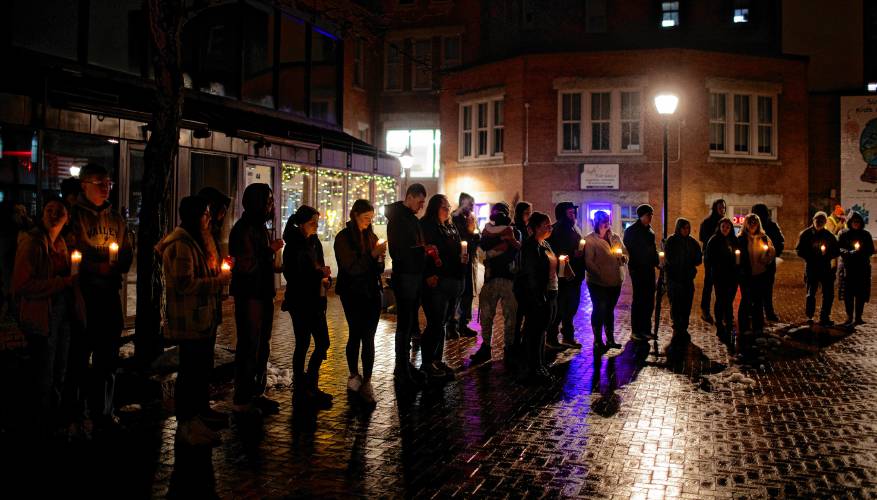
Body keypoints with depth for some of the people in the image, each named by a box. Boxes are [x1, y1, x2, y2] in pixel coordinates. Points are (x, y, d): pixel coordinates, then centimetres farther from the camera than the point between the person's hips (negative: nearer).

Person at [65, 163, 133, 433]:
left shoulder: (115, 219, 14)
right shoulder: (74, 216, -3)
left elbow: (127, 254, 17)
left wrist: (114, 267, -2)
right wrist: (98, 267, -17)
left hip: (110, 294, 5)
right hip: (82, 293, -5)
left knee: (107, 357, 9)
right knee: (80, 354, 0)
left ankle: (103, 412, 20)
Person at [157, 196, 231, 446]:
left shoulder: (196, 240, 17)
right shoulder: (181, 244, -18)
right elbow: (185, 284, -23)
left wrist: (219, 271, 11)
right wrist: (218, 280, -17)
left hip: (203, 317, 11)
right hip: (189, 319, -11)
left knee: (203, 366, 19)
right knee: (191, 369, -4)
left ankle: (201, 411, 32)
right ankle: (186, 423, 5)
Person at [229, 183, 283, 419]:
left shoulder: (260, 227, 15)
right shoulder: (243, 229, -14)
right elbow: (247, 265, -20)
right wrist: (270, 250, -13)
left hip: (263, 295, 9)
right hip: (249, 297, -9)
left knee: (262, 346, 15)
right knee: (249, 347, -4)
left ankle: (256, 393, 26)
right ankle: (241, 401, 4)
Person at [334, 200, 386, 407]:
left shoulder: (371, 236, 11)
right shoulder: (343, 238, -5)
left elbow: (378, 269, 12)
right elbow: (351, 267, -14)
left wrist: (380, 258, -9)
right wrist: (373, 254, -21)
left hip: (372, 293, 4)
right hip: (353, 294, -4)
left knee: (369, 339, 0)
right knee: (356, 335, 3)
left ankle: (366, 382, 1)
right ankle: (354, 377, 21)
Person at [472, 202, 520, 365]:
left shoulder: (514, 232, 10)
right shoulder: (488, 231, 16)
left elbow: (514, 251, -6)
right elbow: (484, 245, -5)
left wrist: (493, 255, -9)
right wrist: (501, 237, -13)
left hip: (509, 278, -2)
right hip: (491, 278, 2)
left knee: (510, 315, -5)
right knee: (486, 314, -1)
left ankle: (509, 350, 3)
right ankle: (485, 347, 10)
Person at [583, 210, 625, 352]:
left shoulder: (615, 238, 11)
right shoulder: (590, 239, -6)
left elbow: (625, 253, 17)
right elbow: (589, 261, -12)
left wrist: (623, 258, -6)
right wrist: (600, 274, -22)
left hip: (615, 281, 6)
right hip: (598, 282, -6)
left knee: (610, 310, 16)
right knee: (599, 310, -1)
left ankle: (610, 339, 26)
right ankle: (598, 341, 8)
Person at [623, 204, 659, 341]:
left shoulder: (650, 230, 14)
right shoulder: (631, 230, -6)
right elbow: (627, 248, -9)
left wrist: (656, 262, 9)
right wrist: (632, 265, -14)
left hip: (649, 269, 7)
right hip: (637, 269, -7)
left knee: (649, 300, 8)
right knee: (638, 300, -4)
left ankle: (645, 329, 17)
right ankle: (635, 331, 3)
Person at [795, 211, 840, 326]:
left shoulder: (829, 235, 8)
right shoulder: (805, 234, 0)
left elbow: (836, 252, 10)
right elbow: (799, 251, -3)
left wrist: (827, 255, -10)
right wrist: (811, 257, -15)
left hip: (826, 268, 3)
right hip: (811, 268, -3)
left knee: (829, 294, 3)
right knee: (811, 293, 0)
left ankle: (824, 317, 12)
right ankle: (809, 317, 8)